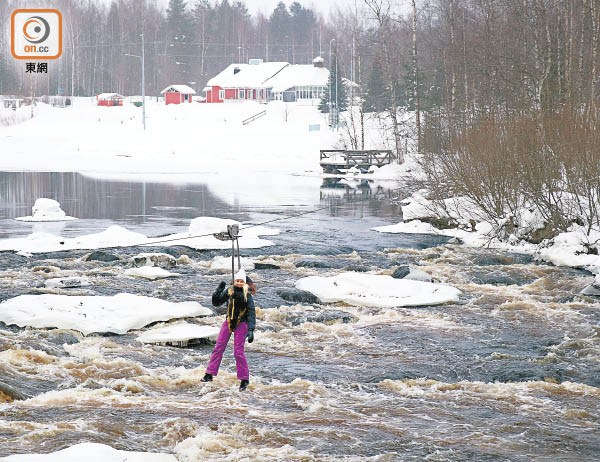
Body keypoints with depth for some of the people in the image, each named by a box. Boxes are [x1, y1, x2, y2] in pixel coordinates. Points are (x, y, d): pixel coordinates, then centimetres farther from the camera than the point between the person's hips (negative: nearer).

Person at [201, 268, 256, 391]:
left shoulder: (247, 295, -11)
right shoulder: (229, 291, -2)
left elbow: (251, 313, -14)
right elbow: (216, 302, 2)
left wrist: (250, 330, -22)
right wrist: (219, 289, -13)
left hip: (241, 324, -4)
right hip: (228, 323, 4)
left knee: (238, 352, -6)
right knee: (218, 348, 3)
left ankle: (245, 380, 5)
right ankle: (209, 374, 10)